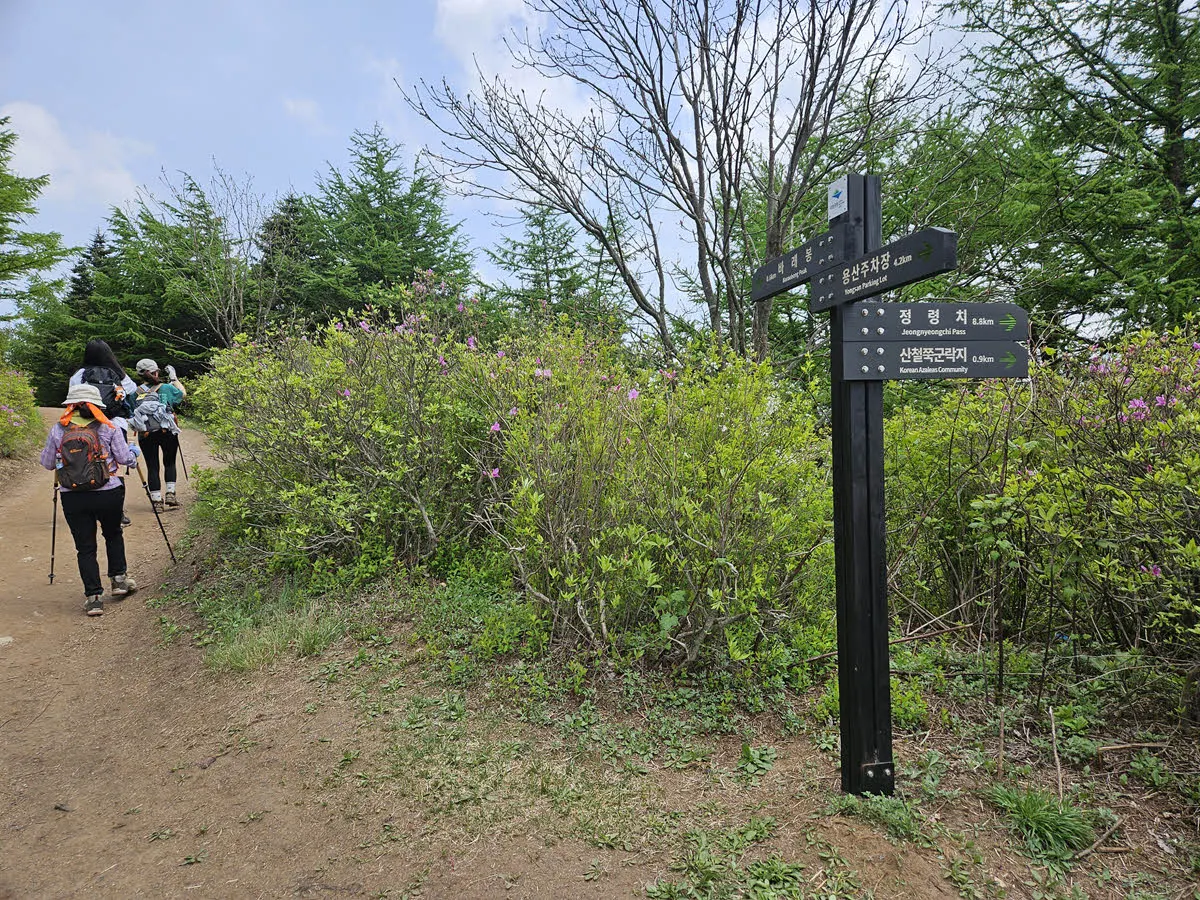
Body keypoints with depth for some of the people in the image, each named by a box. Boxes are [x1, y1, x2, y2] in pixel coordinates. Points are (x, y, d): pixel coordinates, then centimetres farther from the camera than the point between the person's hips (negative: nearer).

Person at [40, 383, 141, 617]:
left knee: (85, 547, 8)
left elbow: (47, 463, 9)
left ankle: (93, 597, 5)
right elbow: (124, 459, -1)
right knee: (113, 535, 24)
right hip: (108, 494, -1)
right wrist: (135, 452, 19)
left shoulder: (58, 430, 1)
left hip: (72, 498, 1)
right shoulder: (108, 427, -3)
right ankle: (119, 579, 23)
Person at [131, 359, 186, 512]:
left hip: (145, 435, 1)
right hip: (167, 432, -1)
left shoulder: (136, 392, 6)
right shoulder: (165, 388, 0)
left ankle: (156, 501, 6)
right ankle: (170, 493, 6)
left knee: (152, 466, 6)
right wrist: (174, 378, 24)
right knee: (169, 463, 16)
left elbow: (131, 413, 7)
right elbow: (182, 394, 17)